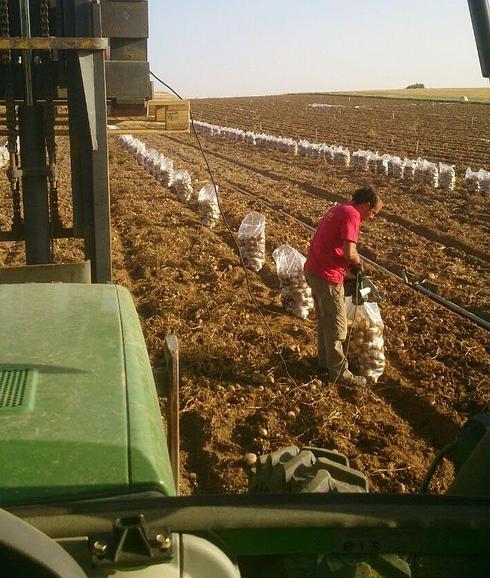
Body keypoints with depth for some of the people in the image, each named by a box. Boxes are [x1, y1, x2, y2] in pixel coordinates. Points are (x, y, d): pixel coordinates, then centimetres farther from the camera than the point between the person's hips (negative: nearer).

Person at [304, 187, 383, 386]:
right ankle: (339, 372, 17)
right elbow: (350, 253, -25)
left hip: (313, 270, 10)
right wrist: (359, 263, -4)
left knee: (324, 321, 23)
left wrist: (351, 262, 10)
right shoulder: (351, 214, -16)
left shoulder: (339, 209, 14)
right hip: (327, 276, -10)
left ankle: (325, 361, 38)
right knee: (336, 327, 4)